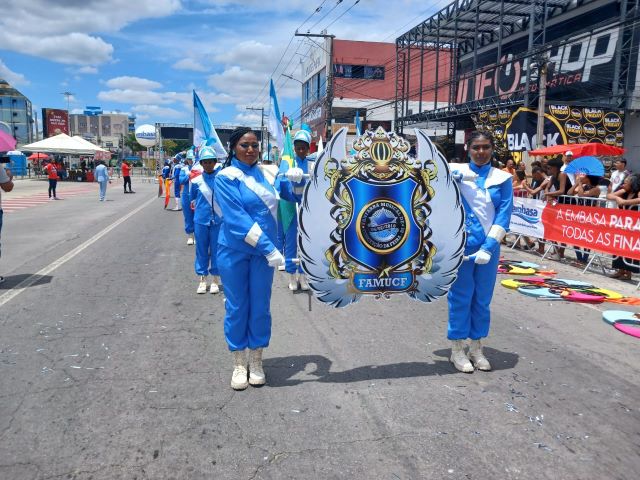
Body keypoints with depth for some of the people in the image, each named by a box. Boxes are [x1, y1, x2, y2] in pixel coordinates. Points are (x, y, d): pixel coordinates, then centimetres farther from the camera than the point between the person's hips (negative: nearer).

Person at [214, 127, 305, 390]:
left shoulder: (267, 173, 4)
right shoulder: (225, 177, -10)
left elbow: (294, 196, 13)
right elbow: (237, 219, -20)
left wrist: (296, 180, -11)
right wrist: (269, 248, -26)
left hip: (264, 250, 3)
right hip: (233, 251, -3)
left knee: (260, 306, 10)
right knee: (236, 306, 7)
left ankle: (256, 361, 26)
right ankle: (239, 364, 23)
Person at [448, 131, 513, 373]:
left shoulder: (503, 178, 4)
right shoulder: (455, 171, 2)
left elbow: (504, 214, -3)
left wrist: (489, 246, -14)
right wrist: (451, 178, -23)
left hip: (489, 246, 2)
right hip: (460, 244, -2)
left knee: (483, 298, 11)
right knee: (460, 297, 3)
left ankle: (476, 348, 25)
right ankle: (457, 350, 16)